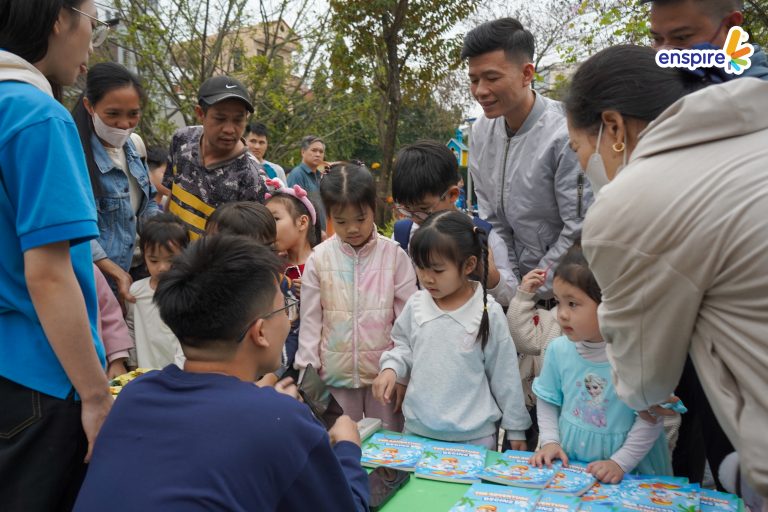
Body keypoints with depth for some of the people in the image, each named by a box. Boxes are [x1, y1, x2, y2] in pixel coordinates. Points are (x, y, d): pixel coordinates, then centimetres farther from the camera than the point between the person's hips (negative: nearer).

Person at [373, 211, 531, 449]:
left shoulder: (489, 313, -12)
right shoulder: (416, 305, -4)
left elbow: (504, 375, -4)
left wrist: (515, 428, 3)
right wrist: (391, 368, -8)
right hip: (417, 427, 3)